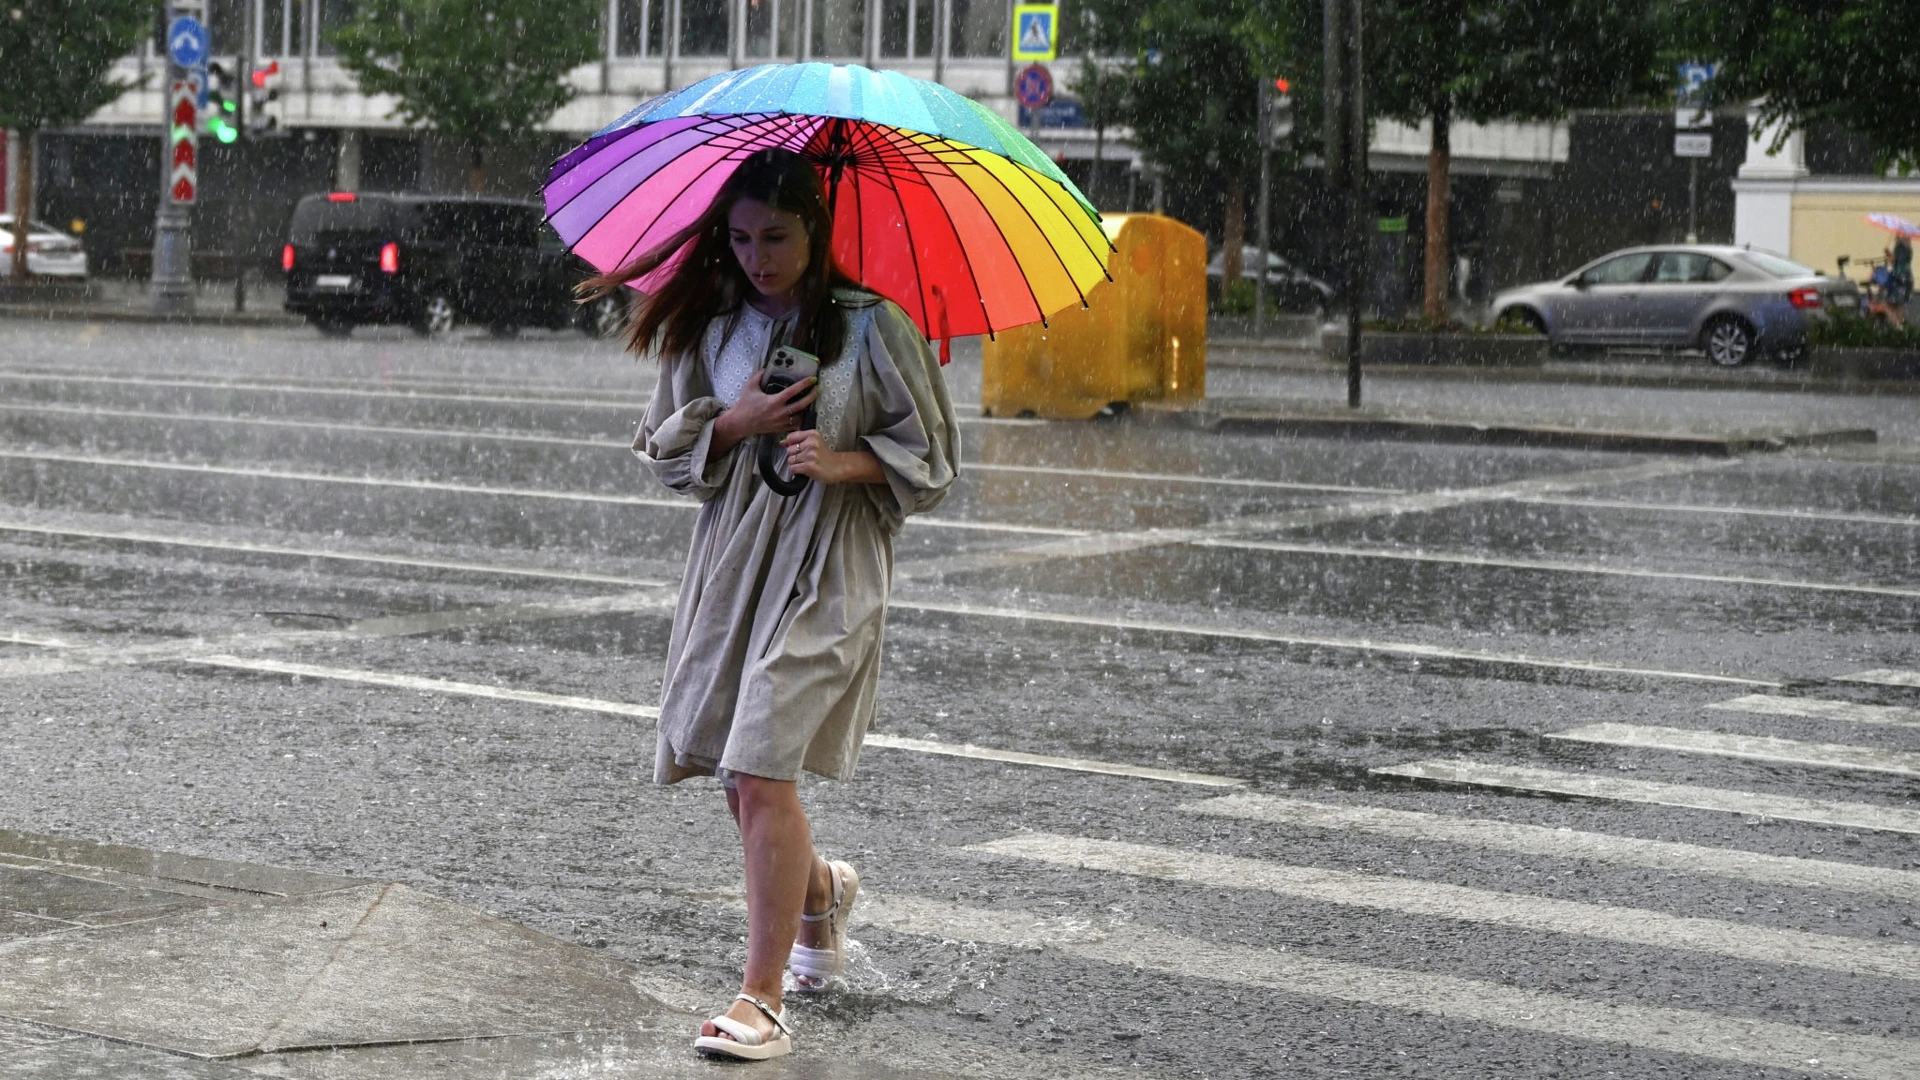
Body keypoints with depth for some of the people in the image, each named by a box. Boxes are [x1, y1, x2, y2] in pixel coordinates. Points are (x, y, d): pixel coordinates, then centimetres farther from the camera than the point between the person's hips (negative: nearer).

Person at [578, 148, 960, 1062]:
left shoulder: (871, 325, -4)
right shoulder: (711, 327, 7)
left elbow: (929, 455, 1)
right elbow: (666, 447, 11)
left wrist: (841, 462, -16)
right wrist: (736, 423, -7)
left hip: (826, 572, -5)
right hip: (731, 563, 5)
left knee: (761, 771, -15)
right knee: (740, 780, 11)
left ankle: (762, 1001, -11)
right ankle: (821, 892, 44)